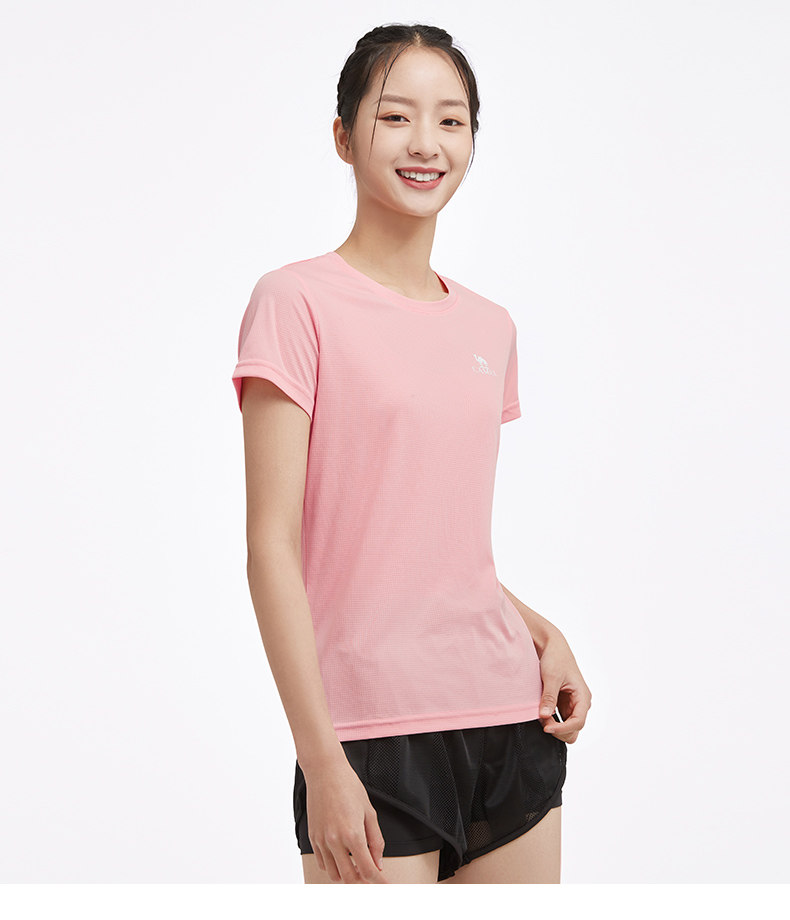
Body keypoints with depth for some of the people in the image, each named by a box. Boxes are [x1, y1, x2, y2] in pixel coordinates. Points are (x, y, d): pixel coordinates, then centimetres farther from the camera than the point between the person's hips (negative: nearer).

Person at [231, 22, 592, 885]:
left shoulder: (489, 327, 12)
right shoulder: (297, 302, -5)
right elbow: (273, 546, -10)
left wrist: (542, 635, 2)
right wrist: (322, 761, -14)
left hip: (511, 717, 6)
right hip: (371, 730, -5)